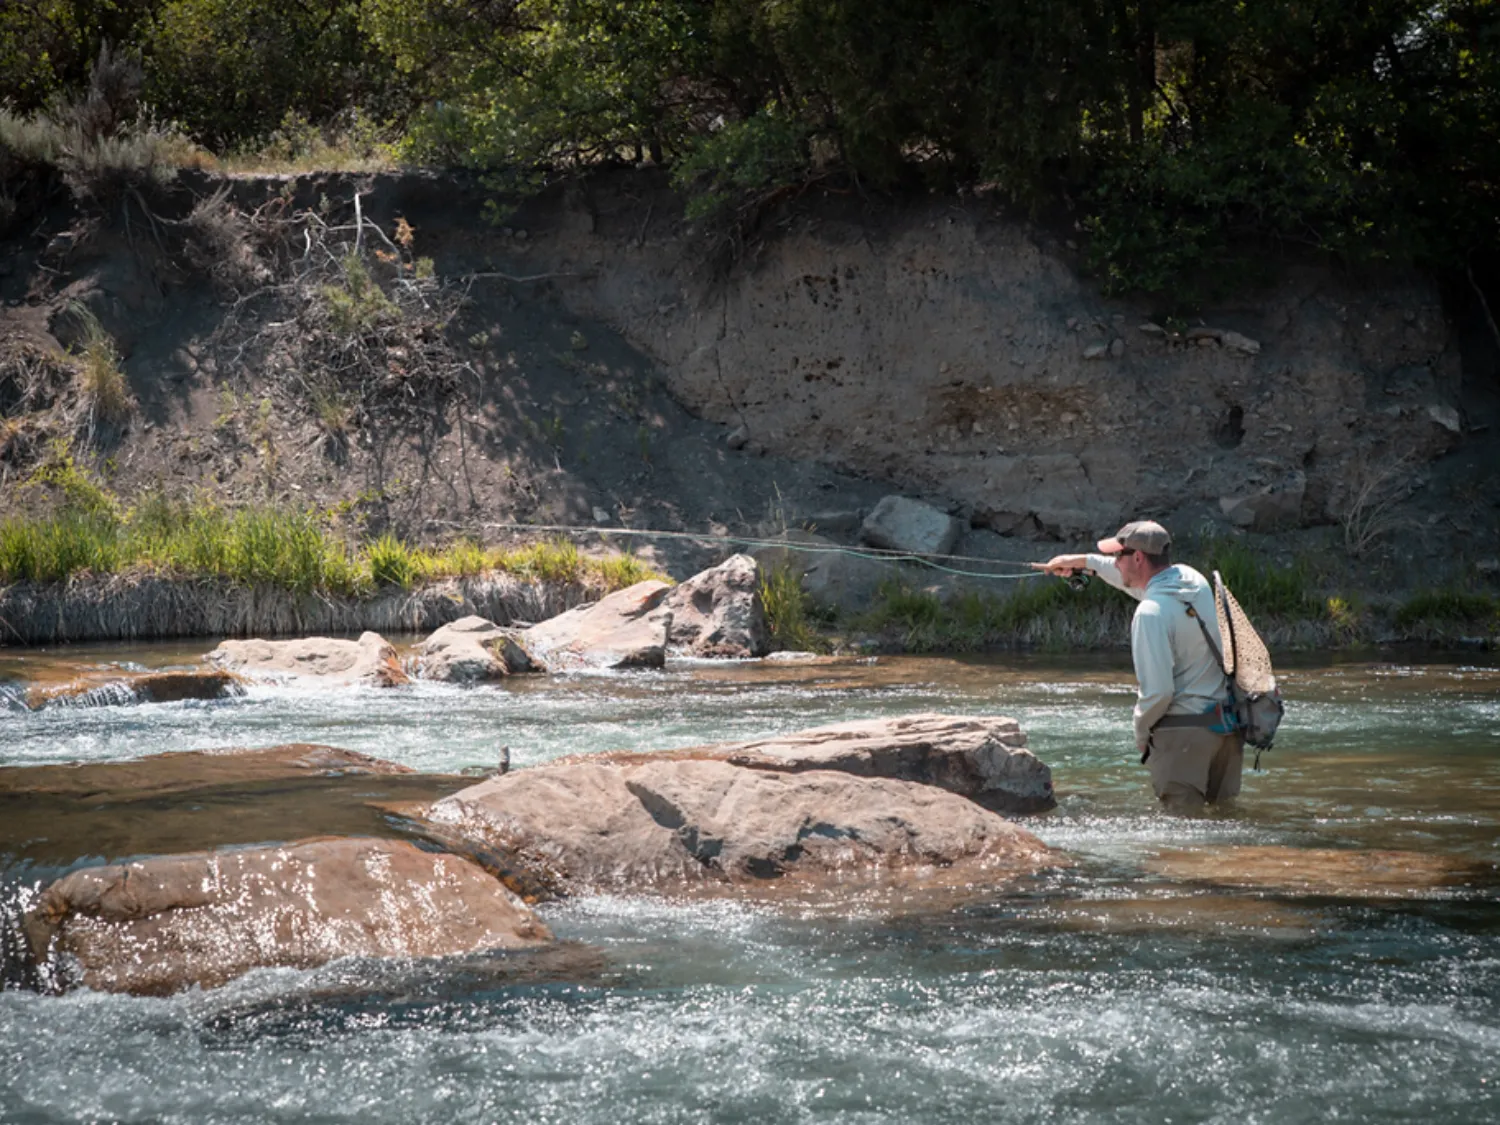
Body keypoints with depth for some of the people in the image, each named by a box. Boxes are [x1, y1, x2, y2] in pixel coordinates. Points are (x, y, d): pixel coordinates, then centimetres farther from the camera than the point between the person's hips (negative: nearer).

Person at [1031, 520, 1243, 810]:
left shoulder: (1151, 612, -18)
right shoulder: (1193, 580, 6)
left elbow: (1158, 690, -21)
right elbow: (1139, 578, 29)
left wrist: (1141, 732, -2)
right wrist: (1084, 561, 36)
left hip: (1184, 731, -8)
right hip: (1228, 726, 8)